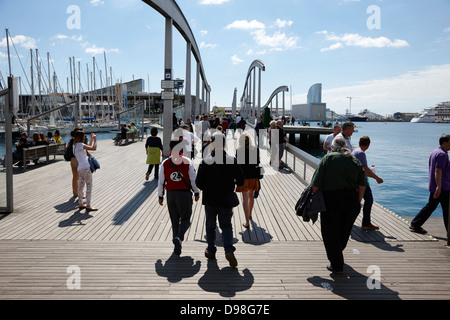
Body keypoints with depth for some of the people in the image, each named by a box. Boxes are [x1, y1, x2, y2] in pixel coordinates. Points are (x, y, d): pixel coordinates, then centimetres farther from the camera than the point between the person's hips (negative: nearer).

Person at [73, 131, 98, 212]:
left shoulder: (74, 145, 16)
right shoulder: (80, 145, -11)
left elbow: (88, 148, 28)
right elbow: (94, 148, -16)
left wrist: (91, 139, 26)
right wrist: (95, 139, -2)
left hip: (80, 169, 10)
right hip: (85, 168, -10)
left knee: (81, 187, 14)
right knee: (89, 187, -5)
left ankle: (81, 204, 23)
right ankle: (88, 206, -5)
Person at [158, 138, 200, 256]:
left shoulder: (165, 163, 0)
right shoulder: (187, 162, -8)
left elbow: (161, 181, 3)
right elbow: (194, 179, -4)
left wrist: (160, 196, 13)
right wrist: (196, 192, 9)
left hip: (170, 194, 3)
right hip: (184, 194, -3)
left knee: (174, 220, 15)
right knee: (185, 219, 8)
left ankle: (177, 246, 21)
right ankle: (178, 238, -18)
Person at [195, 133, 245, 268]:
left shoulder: (205, 161, -10)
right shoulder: (232, 161, -8)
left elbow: (199, 182, -9)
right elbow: (241, 181, -4)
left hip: (210, 200, 0)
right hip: (227, 200, 0)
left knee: (210, 226, 17)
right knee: (226, 225, 13)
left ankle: (211, 251, 28)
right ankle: (229, 250, -7)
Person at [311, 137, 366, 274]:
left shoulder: (328, 158, -5)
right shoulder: (355, 160, 8)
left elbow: (316, 184, -11)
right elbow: (362, 185, 4)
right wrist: (358, 202, 12)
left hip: (331, 199, -5)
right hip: (351, 200, 5)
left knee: (331, 232, 6)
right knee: (344, 230, 22)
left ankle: (337, 265, 9)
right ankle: (337, 254, 44)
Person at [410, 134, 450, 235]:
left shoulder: (435, 152, 15)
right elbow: (438, 171, -26)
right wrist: (439, 186, -33)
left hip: (434, 186, 10)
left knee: (431, 206, 13)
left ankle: (415, 224, 14)